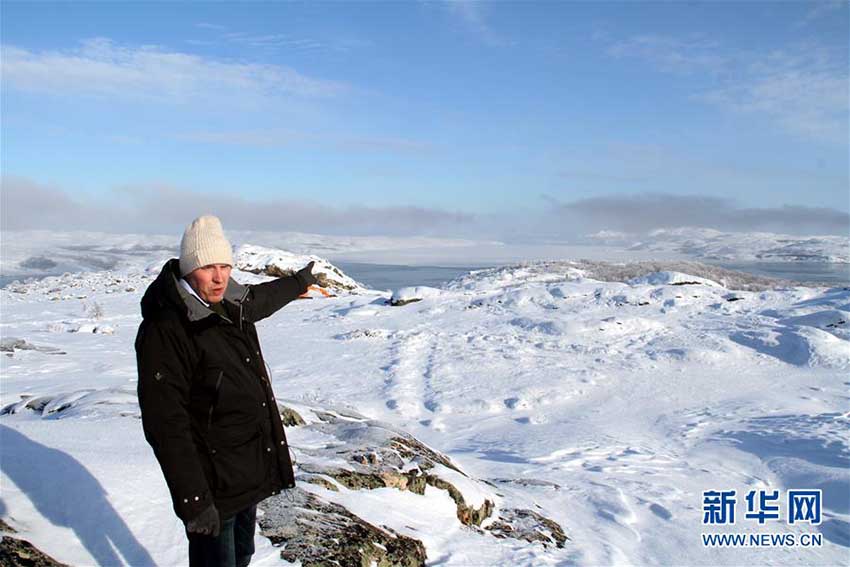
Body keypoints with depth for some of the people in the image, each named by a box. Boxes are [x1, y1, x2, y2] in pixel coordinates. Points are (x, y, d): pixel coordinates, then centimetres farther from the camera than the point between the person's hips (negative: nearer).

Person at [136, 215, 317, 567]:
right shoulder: (165, 330, -24)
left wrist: (300, 281, 44)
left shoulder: (231, 304, 2)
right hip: (214, 485, -8)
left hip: (251, 474, 8)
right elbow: (166, 425, -26)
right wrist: (192, 500, -27)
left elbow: (262, 298, 28)